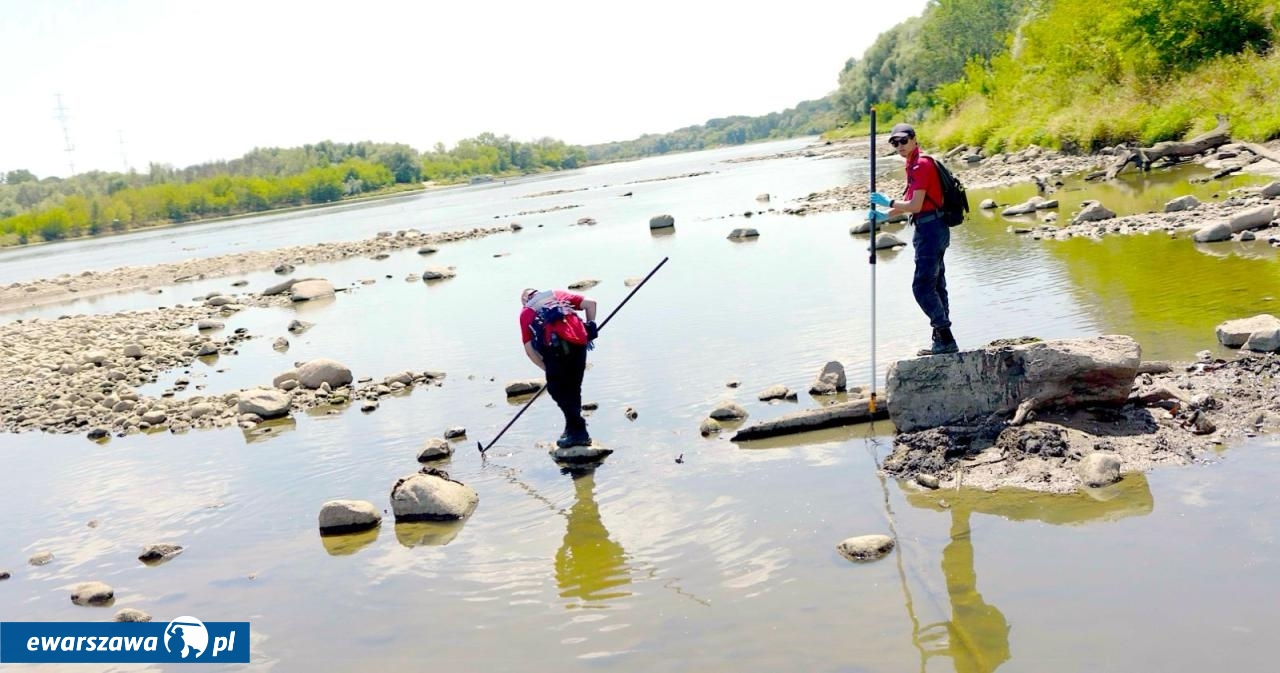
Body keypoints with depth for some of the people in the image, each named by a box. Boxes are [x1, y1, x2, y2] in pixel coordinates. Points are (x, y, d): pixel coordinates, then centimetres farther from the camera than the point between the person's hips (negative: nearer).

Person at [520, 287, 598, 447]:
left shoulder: (525, 311, 24)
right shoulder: (557, 294, 30)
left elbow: (529, 349, 14)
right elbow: (590, 303, 18)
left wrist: (547, 368, 20)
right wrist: (590, 330, 25)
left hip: (555, 346, -4)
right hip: (579, 342, 4)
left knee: (557, 389, 7)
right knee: (573, 388, 18)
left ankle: (578, 432, 0)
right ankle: (573, 430, 24)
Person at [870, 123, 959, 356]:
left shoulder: (921, 165, -15)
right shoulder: (914, 165, 16)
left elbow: (915, 206, -20)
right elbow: (910, 204, 22)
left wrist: (888, 201, -8)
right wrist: (885, 215, 12)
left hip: (930, 230, -11)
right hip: (932, 229, 11)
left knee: (922, 287, -9)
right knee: (935, 286, 13)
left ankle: (945, 339, -6)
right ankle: (942, 340, 20)